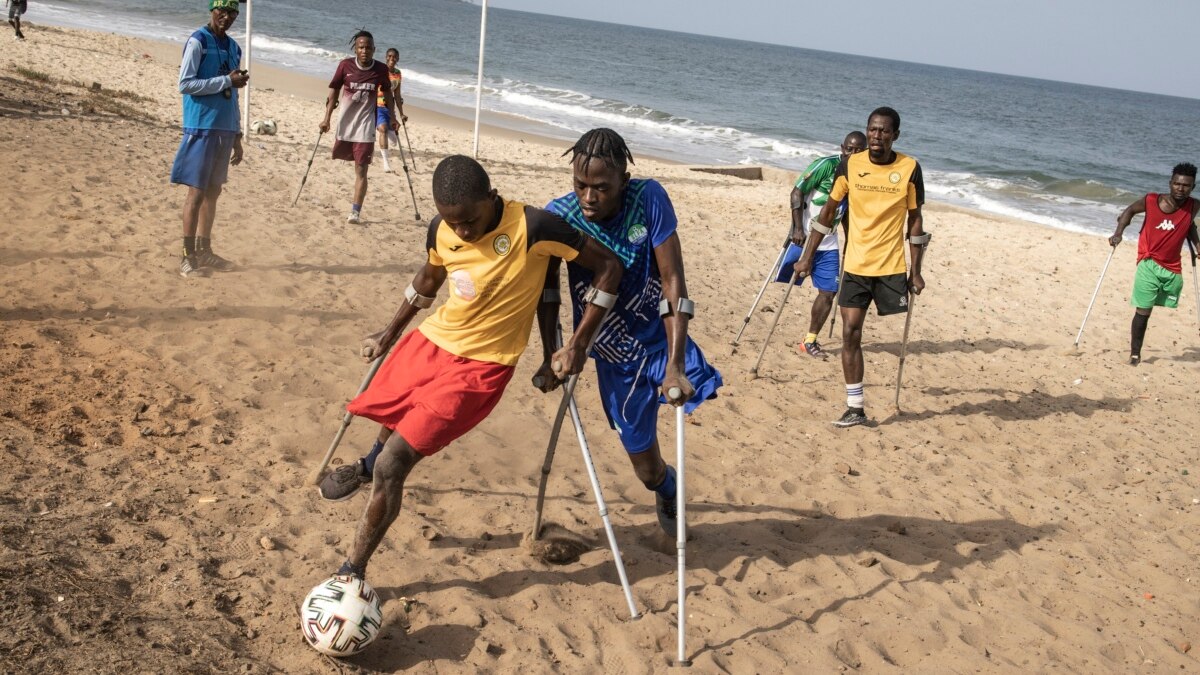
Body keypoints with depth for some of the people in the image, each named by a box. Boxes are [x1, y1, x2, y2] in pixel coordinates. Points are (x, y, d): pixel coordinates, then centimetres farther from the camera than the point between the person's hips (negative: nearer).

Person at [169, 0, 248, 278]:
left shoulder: (233, 47, 14)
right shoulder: (198, 41, -7)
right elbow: (185, 84, -14)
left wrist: (237, 136, 16)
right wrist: (227, 81, -16)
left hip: (225, 130, 7)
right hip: (202, 128, -7)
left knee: (213, 192, 12)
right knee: (197, 192, -5)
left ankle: (204, 251, 20)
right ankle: (188, 257, 0)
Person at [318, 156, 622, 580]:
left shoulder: (532, 228, -23)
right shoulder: (441, 230, -6)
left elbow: (608, 266, -14)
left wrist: (578, 345, -14)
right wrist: (390, 333, 26)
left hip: (480, 367, -5)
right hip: (431, 341, 6)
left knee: (393, 464, -14)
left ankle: (353, 572, 1)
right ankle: (369, 466, 63)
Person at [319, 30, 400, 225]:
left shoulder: (381, 70, -7)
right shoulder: (345, 65, -8)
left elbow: (388, 95, 9)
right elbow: (333, 92, -1)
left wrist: (393, 118, 8)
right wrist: (327, 119, -6)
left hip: (365, 127, -2)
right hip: (345, 124, 2)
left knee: (361, 170, -8)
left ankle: (355, 212, -9)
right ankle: (357, 199, 37)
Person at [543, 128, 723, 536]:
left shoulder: (649, 199, -20)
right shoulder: (559, 216, -18)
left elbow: (673, 281, -21)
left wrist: (674, 365, -26)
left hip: (662, 339, -1)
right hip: (616, 358, 1)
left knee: (701, 391, -34)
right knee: (647, 470, 11)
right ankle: (667, 491, 47)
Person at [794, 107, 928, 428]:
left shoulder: (910, 169, -5)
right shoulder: (850, 165, -1)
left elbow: (914, 220, 2)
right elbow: (828, 211, 7)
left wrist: (916, 271, 0)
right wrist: (807, 257, 6)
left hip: (892, 267, -2)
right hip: (855, 266, 2)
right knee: (850, 334, -2)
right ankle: (855, 407, 5)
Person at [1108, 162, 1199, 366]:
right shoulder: (1151, 201, -11)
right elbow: (1130, 210, 6)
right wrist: (1119, 233, -6)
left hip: (1173, 268, 3)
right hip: (1149, 264, -3)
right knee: (1143, 310, -8)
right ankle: (1135, 353, 2)